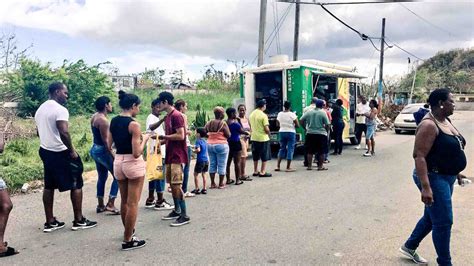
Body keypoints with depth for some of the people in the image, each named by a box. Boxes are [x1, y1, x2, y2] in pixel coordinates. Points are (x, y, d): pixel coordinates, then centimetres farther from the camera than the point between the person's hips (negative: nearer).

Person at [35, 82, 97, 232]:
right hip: (61, 153, -9)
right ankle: (79, 221, 8)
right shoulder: (60, 109, -18)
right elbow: (64, 132, -29)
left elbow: (39, 132, 20)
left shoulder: (40, 110, 12)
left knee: (49, 186, 13)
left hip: (45, 151, 9)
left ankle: (50, 222, 18)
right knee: (76, 185, 2)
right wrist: (72, 150, -19)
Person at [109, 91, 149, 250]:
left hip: (118, 162, 8)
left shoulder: (113, 121, 5)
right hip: (133, 164, -7)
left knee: (124, 201, 22)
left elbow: (108, 146, 11)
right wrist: (144, 139, -4)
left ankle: (128, 231, 40)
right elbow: (137, 153, -20)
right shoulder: (133, 124, -17)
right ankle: (128, 241, 10)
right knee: (132, 203, 2)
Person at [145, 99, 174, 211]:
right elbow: (151, 127, -35)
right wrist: (163, 120, -49)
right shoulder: (151, 117, -12)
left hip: (160, 151, 10)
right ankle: (160, 202, -3)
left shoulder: (157, 118, 19)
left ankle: (150, 200, 19)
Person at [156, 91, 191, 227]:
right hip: (170, 155, 10)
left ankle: (184, 215, -3)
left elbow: (181, 136, -21)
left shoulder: (176, 115, -15)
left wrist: (164, 136, -18)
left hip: (177, 156, -10)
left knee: (176, 185, -9)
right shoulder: (168, 117, 15)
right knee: (172, 184, 13)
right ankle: (176, 211, 25)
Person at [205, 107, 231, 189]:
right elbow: (228, 135, -11)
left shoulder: (209, 123, 3)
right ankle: (221, 184, 8)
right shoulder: (223, 123, -12)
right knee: (221, 165, 3)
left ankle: (212, 183, 16)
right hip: (221, 145, -5)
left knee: (212, 164, 12)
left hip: (210, 145, 6)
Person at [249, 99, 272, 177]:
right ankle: (262, 172, 5)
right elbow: (266, 129, -18)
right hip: (263, 138, -7)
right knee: (265, 157, 4)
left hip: (254, 138, 7)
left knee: (255, 156, 16)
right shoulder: (263, 115, -15)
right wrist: (269, 134, 0)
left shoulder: (252, 114, 5)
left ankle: (255, 171, 23)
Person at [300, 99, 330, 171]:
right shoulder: (323, 113, -7)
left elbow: (301, 120, 1)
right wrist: (326, 130, 8)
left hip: (310, 133, 3)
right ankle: (320, 166, 10)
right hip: (321, 134, -3)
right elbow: (327, 124, -9)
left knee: (310, 151, 10)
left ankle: (309, 166, 12)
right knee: (321, 152, 7)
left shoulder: (309, 112, 2)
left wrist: (305, 127, 11)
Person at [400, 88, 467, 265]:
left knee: (432, 217, 19)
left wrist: (455, 171, 23)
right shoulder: (429, 125, -20)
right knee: (444, 222, -2)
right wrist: (425, 187, -30)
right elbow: (419, 156, -26)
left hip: (446, 177, 10)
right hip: (434, 178, -10)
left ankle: (409, 247, 36)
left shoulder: (446, 121, 9)